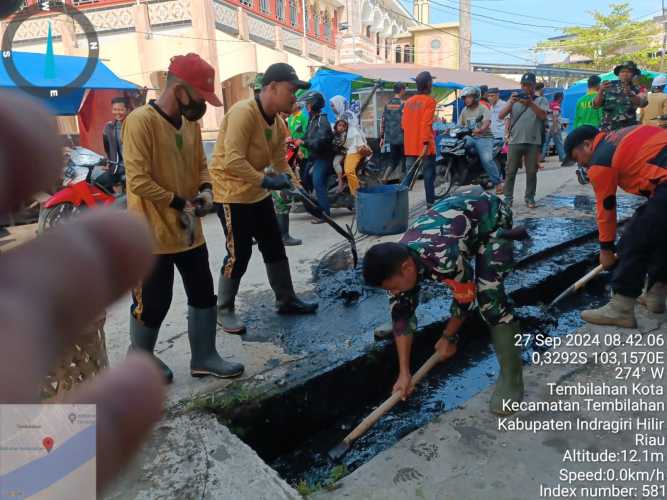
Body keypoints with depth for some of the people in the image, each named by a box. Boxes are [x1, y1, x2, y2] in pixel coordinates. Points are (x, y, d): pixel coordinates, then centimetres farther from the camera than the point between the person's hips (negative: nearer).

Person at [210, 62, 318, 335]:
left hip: (258, 194, 9)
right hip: (231, 193, -9)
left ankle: (286, 300, 27)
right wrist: (267, 180, -32)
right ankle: (224, 310, 15)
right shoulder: (243, 112, -22)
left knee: (275, 248, 13)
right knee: (239, 254, -4)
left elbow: (280, 162, 11)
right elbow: (233, 161, -31)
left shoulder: (278, 123, 6)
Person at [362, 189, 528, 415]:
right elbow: (402, 314, -11)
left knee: (488, 294, -21)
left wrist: (448, 337, -6)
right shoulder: (397, 262, -19)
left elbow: (467, 299, -22)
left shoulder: (444, 258, -41)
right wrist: (404, 372, -9)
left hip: (492, 216, -6)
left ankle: (510, 377, -9)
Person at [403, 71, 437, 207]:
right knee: (429, 175, 3)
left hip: (410, 146, 6)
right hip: (425, 146, -5)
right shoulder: (429, 101, -8)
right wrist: (426, 142, -21)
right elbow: (426, 123, -18)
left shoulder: (408, 101, 10)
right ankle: (430, 203, 7)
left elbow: (403, 123, 13)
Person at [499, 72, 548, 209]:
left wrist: (531, 103, -21)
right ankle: (508, 198, 7)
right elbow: (501, 116, 1)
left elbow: (543, 116, -10)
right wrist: (511, 103, -15)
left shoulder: (541, 100, 9)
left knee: (531, 172, 3)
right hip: (515, 141, 1)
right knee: (510, 171, 1)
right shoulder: (515, 99, 13)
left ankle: (530, 198, 11)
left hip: (533, 142, -1)